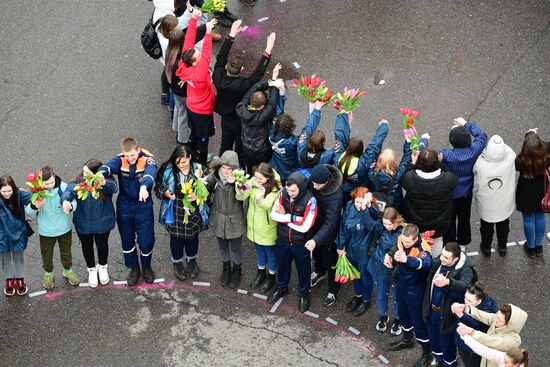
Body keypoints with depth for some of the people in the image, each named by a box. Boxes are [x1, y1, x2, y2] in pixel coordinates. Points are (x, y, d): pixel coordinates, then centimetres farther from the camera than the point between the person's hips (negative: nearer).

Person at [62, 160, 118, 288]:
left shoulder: (106, 182, -21)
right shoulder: (79, 181, -15)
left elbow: (113, 188, -43)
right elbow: (70, 190, -30)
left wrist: (104, 183, -66)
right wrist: (66, 200, -54)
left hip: (102, 222, -1)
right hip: (83, 223, 2)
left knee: (102, 245, 21)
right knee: (87, 246, 21)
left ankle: (102, 267, 52)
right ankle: (92, 270, 48)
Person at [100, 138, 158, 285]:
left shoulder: (147, 159, -18)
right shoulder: (120, 160, -13)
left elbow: (150, 172, -40)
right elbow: (108, 166, -33)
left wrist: (144, 186, -62)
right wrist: (100, 175, -58)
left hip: (143, 207, -2)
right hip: (124, 207, 2)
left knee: (146, 241, 4)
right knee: (127, 240, 14)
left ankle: (146, 267, 34)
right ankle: (133, 268, 39)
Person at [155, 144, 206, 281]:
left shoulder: (198, 169, -16)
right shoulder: (167, 170, -16)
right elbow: (158, 187, -1)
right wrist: (165, 192, -22)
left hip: (193, 212, 0)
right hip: (175, 212, 0)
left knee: (192, 236, 21)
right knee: (176, 237, 18)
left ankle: (192, 260, 49)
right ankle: (177, 262, 43)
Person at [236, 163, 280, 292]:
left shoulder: (275, 189, -25)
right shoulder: (253, 181, -13)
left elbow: (267, 205, -39)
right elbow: (242, 196, -20)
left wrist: (259, 199, -60)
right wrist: (240, 192, -43)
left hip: (267, 227, -5)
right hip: (254, 224, 5)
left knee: (270, 251, 15)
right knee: (259, 249, 25)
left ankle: (271, 277, 37)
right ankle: (261, 272, 48)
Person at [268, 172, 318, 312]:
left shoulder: (310, 200, -29)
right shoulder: (283, 193, -17)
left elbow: (305, 227, -28)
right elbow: (274, 215, -11)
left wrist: (285, 217, -19)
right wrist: (292, 218, -24)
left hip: (300, 243, -4)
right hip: (283, 239, 4)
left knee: (303, 269, 18)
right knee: (282, 264, 26)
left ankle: (304, 294, 43)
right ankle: (282, 287, 53)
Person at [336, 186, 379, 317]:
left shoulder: (372, 211, -26)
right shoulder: (349, 206, -14)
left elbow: (370, 225, -47)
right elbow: (343, 225, -2)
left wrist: (365, 207, -55)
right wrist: (340, 246, 5)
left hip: (364, 251, -5)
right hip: (350, 248, 5)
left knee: (365, 275, 18)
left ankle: (366, 300, 42)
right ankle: (358, 295, 52)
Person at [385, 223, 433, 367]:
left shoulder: (422, 248, -33)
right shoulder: (401, 239, -14)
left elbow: (425, 264, -55)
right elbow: (395, 249, 9)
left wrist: (406, 259, -70)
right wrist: (389, 256, -12)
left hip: (415, 288, -7)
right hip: (402, 282, 7)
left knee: (417, 319, 5)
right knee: (403, 312, 27)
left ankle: (427, 353, 24)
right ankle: (407, 340, 54)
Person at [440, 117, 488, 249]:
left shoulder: (446, 155, -35)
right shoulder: (473, 151, -25)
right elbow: (482, 136, -6)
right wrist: (466, 124, 0)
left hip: (450, 195, -3)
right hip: (466, 194, 3)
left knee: (450, 221, 18)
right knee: (464, 219, 26)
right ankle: (462, 244, 46)